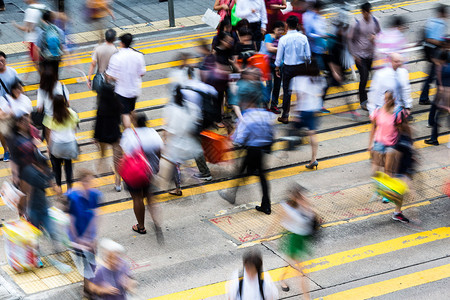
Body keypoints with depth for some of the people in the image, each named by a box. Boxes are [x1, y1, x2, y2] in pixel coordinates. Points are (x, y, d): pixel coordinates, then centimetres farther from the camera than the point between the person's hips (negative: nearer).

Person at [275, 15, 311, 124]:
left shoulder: (283, 39, -12)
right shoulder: (303, 38, -7)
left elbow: (279, 56, -5)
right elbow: (308, 56, -3)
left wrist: (277, 68, 9)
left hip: (288, 68, -2)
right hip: (301, 67, 2)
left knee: (287, 91, 7)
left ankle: (285, 116, 10)